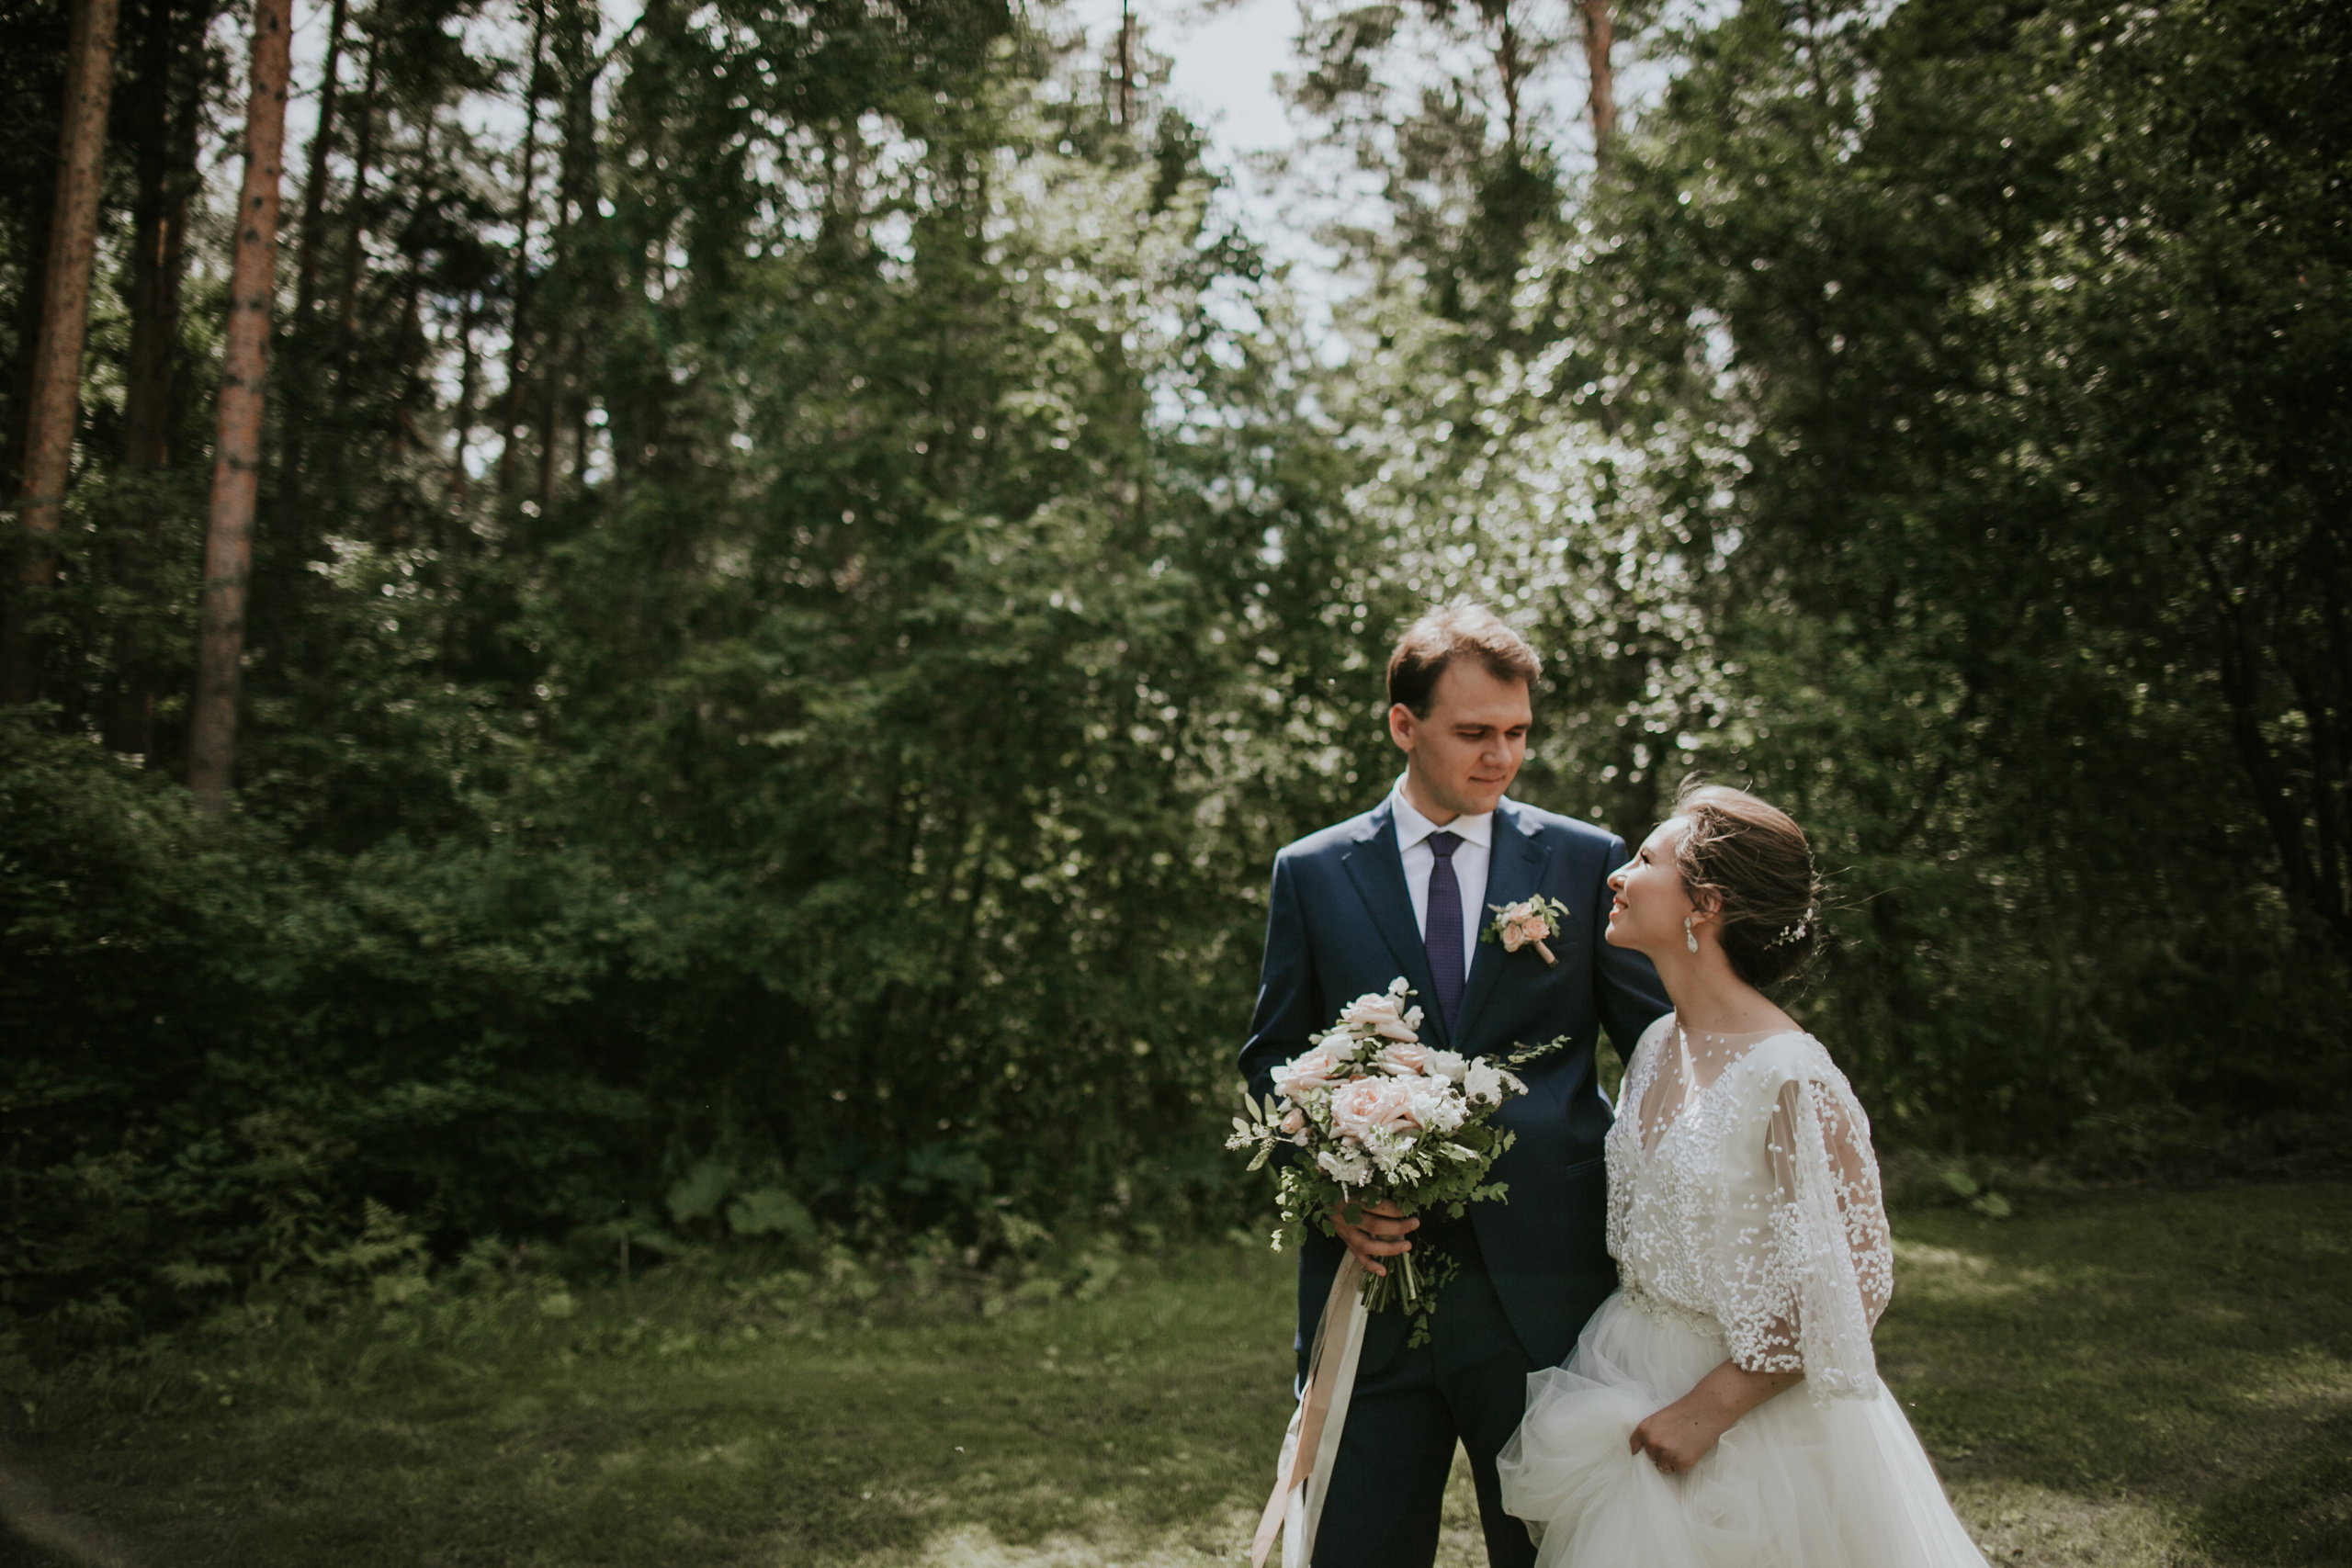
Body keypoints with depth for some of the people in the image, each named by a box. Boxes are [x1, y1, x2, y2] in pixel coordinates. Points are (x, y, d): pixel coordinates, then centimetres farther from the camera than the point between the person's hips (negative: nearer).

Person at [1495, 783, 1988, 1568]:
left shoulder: (1789, 1077, -24)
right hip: (1636, 1389, 7)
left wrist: (1711, 1406, -18)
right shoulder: (1657, 1046, -1)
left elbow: (1854, 1283, -20)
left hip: (1750, 1419, -6)